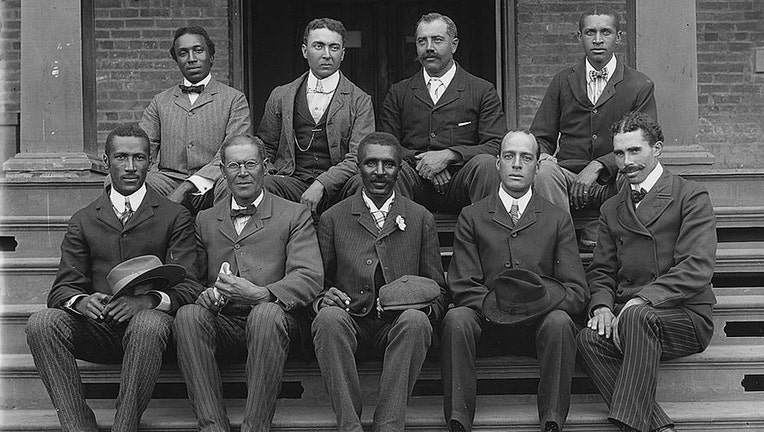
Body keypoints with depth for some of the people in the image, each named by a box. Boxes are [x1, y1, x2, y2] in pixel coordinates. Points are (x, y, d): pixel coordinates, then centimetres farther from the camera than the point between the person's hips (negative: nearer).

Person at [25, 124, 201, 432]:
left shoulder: (175, 217, 9)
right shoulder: (83, 221, 17)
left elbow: (187, 287, -1)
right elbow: (62, 288, 10)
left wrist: (149, 300, -23)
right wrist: (81, 301, -17)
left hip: (148, 318, -3)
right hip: (98, 327, 3)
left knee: (149, 324, -37)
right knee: (41, 323, -25)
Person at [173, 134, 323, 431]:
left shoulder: (295, 215, 10)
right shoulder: (205, 220, 21)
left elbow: (310, 278, -4)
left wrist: (260, 294, -21)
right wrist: (205, 295, -7)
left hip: (276, 321, -3)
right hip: (223, 326, 3)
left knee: (266, 313, -36)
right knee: (188, 315, -28)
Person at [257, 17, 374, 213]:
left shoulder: (359, 101, 8)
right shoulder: (281, 96, 16)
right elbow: (265, 148, 22)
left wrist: (321, 184, -18)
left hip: (335, 189, -1)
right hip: (292, 181, 1)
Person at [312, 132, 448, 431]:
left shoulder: (421, 219, 15)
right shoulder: (333, 219, 14)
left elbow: (438, 289, 14)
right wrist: (323, 299, -11)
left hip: (398, 326, 0)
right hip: (350, 322, 0)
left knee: (416, 320, -34)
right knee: (329, 318, -33)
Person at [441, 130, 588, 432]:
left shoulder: (558, 220, 12)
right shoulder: (471, 217, 12)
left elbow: (577, 291, 4)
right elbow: (462, 287, 3)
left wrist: (540, 301, -17)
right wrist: (495, 305, -17)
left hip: (539, 323, 0)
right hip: (487, 325, 0)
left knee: (559, 322, -32)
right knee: (456, 319, -30)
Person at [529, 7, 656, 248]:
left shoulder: (641, 86, 7)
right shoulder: (563, 81, 15)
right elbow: (540, 137, 14)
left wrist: (598, 166, -17)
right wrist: (543, 157, -13)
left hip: (613, 182, -1)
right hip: (567, 177, 1)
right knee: (544, 171, -32)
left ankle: (595, 236, -18)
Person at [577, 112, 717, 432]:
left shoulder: (690, 197, 2)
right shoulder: (611, 209, 21)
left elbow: (697, 267, -10)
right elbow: (600, 271, 18)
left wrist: (642, 299, -21)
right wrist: (602, 306, -5)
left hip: (685, 316, -4)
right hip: (625, 317, 5)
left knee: (638, 317, -37)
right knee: (590, 339, -28)